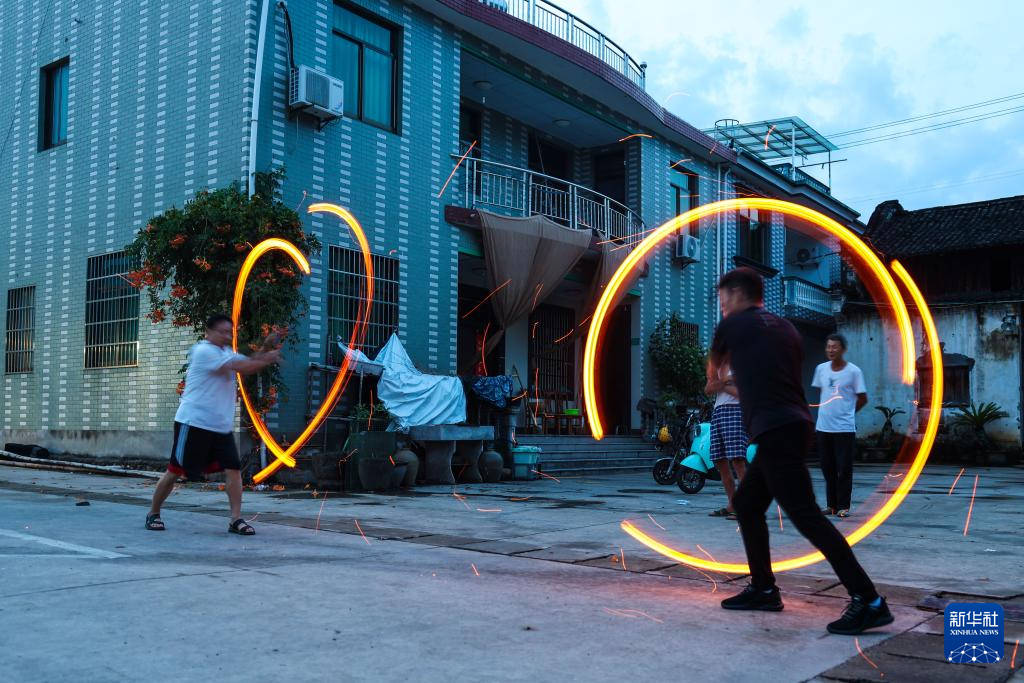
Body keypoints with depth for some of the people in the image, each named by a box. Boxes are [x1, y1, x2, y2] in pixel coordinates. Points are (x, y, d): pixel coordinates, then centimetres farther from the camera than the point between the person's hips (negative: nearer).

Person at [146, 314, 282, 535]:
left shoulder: (227, 352, 16)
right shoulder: (203, 351, -13)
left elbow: (249, 363, 10)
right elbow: (239, 367, -21)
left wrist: (265, 348, -6)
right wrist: (267, 360, -16)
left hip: (222, 426, 7)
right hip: (194, 423, -7)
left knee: (233, 469, -5)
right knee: (175, 470, 2)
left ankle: (236, 519, -5)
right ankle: (153, 514, 19)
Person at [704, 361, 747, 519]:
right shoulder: (718, 366, 21)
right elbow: (708, 390, 7)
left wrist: (722, 386, -7)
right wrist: (723, 381, -9)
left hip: (734, 410, -7)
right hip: (718, 411, 7)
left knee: (737, 460, -16)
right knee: (720, 461, 6)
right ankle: (731, 504, 15)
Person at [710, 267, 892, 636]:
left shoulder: (732, 324, 2)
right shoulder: (785, 328, 19)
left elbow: (714, 365, 22)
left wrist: (716, 382, 46)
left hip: (775, 431, -9)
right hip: (792, 426, 9)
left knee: (806, 515, -11)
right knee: (745, 503, 18)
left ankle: (869, 601, -13)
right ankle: (763, 588, 22)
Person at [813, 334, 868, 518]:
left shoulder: (853, 371, -6)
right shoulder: (821, 369, 7)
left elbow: (863, 399, 1)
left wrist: (846, 412, 8)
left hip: (844, 428, -4)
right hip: (823, 427, 4)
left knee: (844, 469, -1)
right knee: (828, 469, 9)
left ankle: (843, 506, 7)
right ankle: (831, 505, 19)